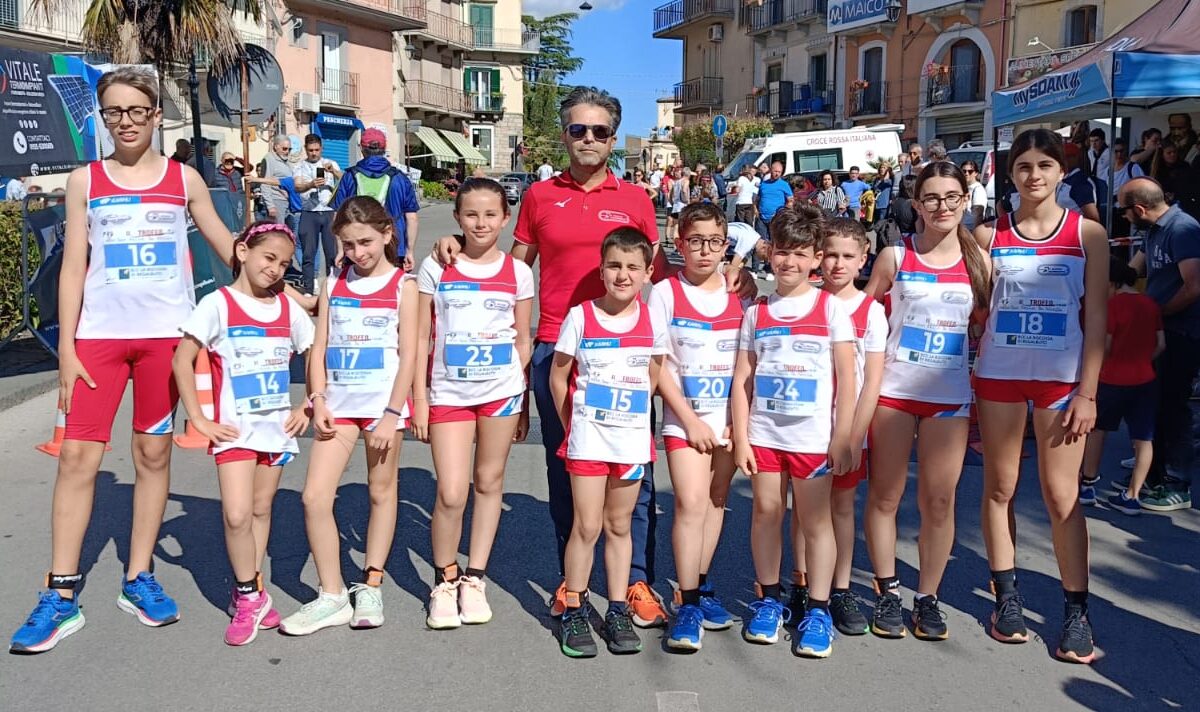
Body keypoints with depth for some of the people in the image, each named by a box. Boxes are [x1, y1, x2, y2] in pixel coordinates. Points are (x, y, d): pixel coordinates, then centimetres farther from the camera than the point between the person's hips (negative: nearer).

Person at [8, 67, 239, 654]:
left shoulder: (184, 179, 6)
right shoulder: (85, 181, 6)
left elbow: (227, 247, 12)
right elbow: (73, 268, 3)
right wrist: (66, 350, -2)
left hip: (165, 334, 0)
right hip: (98, 335, 0)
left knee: (153, 455, 7)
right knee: (77, 456, -4)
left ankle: (138, 579, 20)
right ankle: (61, 596, 5)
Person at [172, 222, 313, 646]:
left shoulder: (288, 308, 6)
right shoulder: (218, 304, -6)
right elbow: (182, 361, -7)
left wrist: (307, 408, 6)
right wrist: (199, 420, -10)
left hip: (278, 427, 4)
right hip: (235, 428, -4)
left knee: (261, 509, 11)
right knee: (237, 514, -13)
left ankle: (251, 593, 24)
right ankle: (249, 596, 5)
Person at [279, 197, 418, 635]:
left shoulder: (402, 286, -1)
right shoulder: (334, 284, 10)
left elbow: (408, 354, -6)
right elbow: (319, 349, 9)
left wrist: (392, 414, -12)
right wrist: (318, 400, -4)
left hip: (383, 403, -3)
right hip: (339, 402, 3)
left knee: (381, 491, 8)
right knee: (314, 496, -4)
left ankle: (370, 587, 23)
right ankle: (331, 596, 7)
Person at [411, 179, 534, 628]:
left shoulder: (517, 272, 4)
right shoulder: (436, 268, 1)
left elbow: (523, 341, 8)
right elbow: (421, 337, 3)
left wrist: (523, 403, 8)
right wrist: (419, 398, -1)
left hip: (501, 390, 1)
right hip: (448, 392, -1)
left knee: (489, 483, 9)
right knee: (451, 494, -6)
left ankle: (474, 579, 23)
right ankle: (444, 581, 16)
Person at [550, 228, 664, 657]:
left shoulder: (652, 321, -1)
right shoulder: (580, 317, -7)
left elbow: (654, 377, 10)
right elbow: (558, 376, 1)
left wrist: (631, 412, 7)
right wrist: (573, 425, 3)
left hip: (633, 438, 2)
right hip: (587, 437, -2)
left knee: (619, 526, 12)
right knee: (587, 526, 0)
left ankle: (618, 611, 22)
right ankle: (573, 612, 13)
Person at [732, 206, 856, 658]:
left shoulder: (830, 308, 0)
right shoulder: (756, 312, 7)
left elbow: (847, 379, -2)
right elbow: (741, 380, 6)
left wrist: (842, 438, -7)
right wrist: (740, 438, -1)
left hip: (812, 436, -2)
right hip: (763, 434, 3)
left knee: (816, 520, 4)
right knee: (766, 513, 8)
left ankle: (817, 611, 14)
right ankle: (768, 600, 24)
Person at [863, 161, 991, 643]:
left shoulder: (979, 261, 6)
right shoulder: (894, 257, 2)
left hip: (951, 395, 1)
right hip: (893, 390, -1)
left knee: (939, 500, 4)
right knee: (884, 495, 4)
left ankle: (928, 597, 19)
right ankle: (887, 592, 19)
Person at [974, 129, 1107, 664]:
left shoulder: (1087, 233, 1)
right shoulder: (989, 233, 4)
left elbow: (1095, 317, -1)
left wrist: (1087, 392, -6)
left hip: (1061, 379, -1)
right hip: (997, 375, 2)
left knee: (1061, 496, -1)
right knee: (999, 488, 7)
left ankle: (1075, 611, 10)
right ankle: (1007, 598, 20)